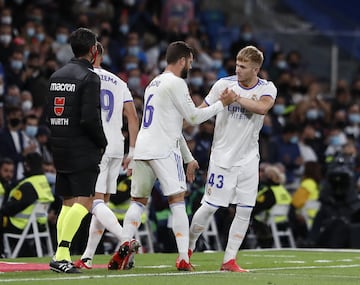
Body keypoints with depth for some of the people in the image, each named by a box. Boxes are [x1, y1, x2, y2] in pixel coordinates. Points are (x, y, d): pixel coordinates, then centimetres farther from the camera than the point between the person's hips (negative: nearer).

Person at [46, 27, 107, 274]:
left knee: (68, 202, 12)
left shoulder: (57, 75, 13)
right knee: (84, 202, -9)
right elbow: (90, 118, -19)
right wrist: (103, 142, -4)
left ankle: (63, 257, 7)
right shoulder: (89, 77, -12)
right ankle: (61, 254, -19)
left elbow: (50, 113, 14)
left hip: (60, 149, 8)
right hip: (83, 151, -8)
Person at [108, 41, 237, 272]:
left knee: (138, 201, 13)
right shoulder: (176, 83, -5)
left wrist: (189, 158, 30)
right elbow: (193, 117, -4)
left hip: (142, 149, 8)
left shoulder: (154, 83, 24)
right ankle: (183, 259, -8)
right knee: (177, 202, -4)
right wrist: (221, 104, 8)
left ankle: (125, 245, -6)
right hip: (163, 151, -8)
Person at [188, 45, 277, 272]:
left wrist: (236, 97, -28)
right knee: (210, 206, -4)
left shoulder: (267, 89, -2)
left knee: (245, 210, -2)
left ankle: (229, 260, 7)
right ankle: (188, 247, 16)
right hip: (222, 157, -2)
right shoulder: (223, 84, -3)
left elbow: (263, 107, -25)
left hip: (248, 160, 2)